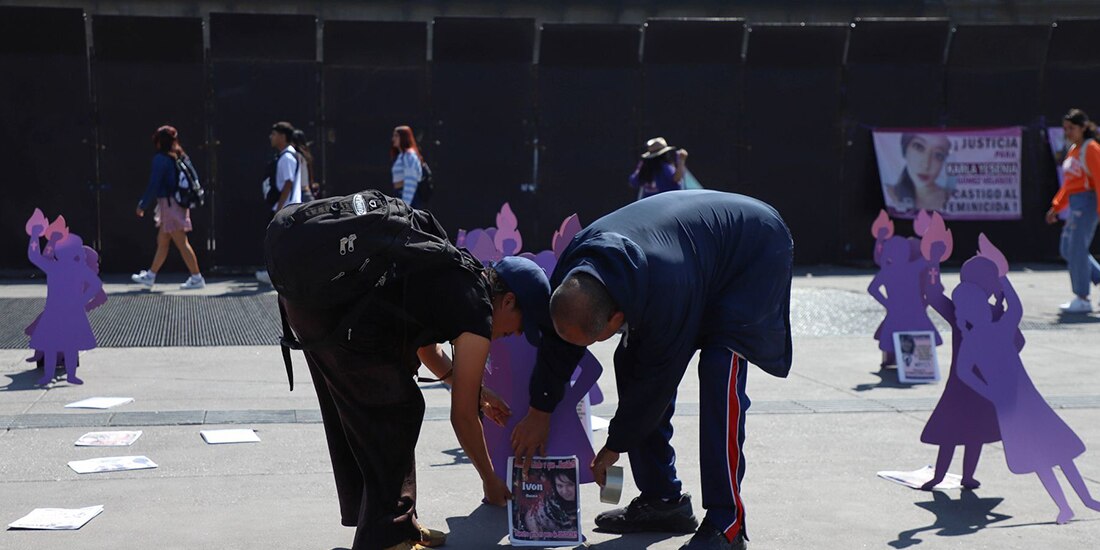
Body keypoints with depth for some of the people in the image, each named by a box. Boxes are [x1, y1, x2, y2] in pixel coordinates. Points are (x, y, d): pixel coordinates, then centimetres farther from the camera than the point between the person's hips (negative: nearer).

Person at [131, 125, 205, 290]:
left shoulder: (161, 159, -12)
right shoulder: (182, 157, 11)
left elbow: (153, 185, -13)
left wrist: (142, 205, -4)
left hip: (169, 205, -9)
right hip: (180, 204, 9)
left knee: (181, 243, -6)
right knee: (162, 242, 16)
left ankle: (197, 278, -6)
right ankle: (150, 276, 25)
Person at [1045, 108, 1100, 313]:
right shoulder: (1072, 150, 16)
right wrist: (1056, 206, 18)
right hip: (1074, 204, 9)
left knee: (1076, 249, -8)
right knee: (1067, 249, 11)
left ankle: (1082, 299, 0)